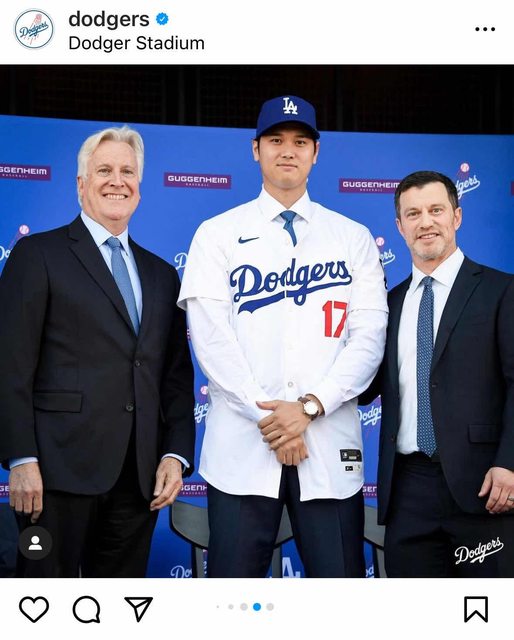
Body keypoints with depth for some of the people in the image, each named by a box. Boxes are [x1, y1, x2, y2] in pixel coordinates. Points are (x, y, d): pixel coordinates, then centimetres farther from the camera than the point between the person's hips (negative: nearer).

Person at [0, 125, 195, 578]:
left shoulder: (161, 274, 18)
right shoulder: (38, 255, 2)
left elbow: (177, 376, 15)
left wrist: (176, 455, 4)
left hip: (140, 475, 5)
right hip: (61, 468, -4)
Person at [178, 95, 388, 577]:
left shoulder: (353, 239, 11)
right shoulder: (217, 234, 8)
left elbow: (370, 334, 2)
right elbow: (209, 334, -2)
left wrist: (310, 406, -11)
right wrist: (266, 416, -11)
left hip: (331, 445, 1)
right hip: (241, 446, -1)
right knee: (234, 574, 1)